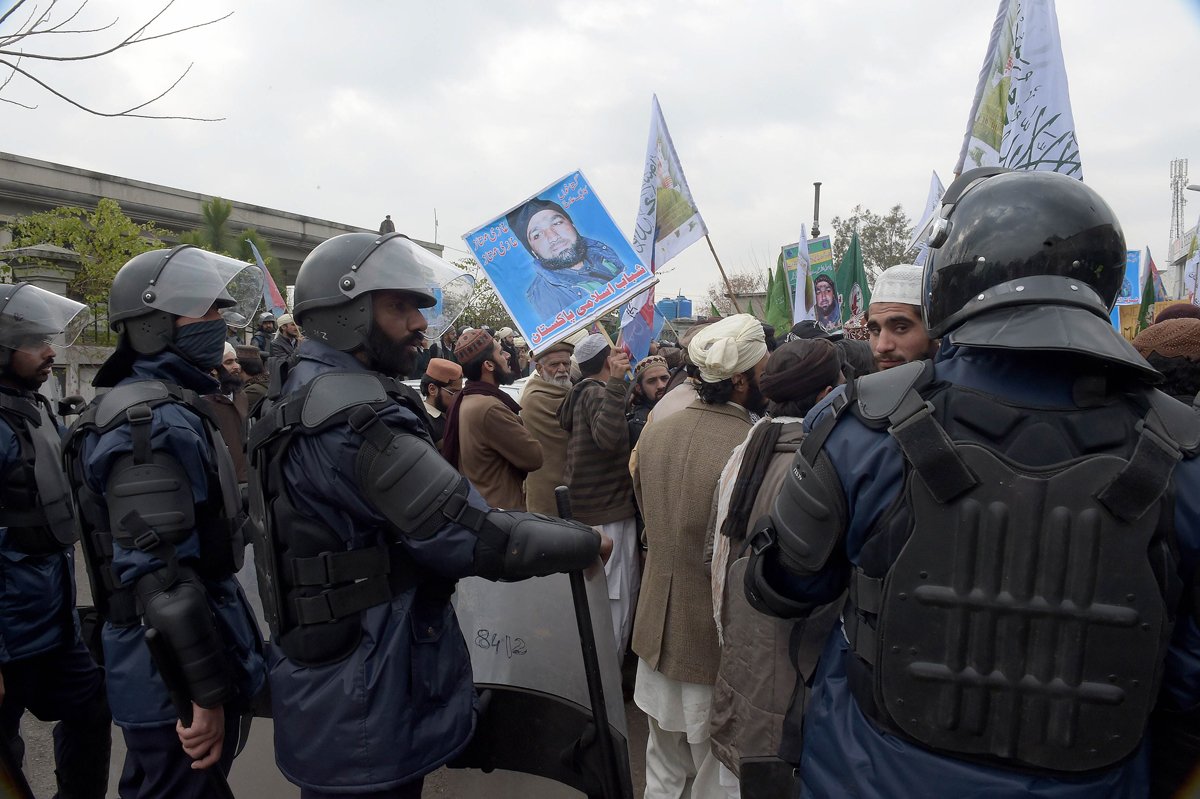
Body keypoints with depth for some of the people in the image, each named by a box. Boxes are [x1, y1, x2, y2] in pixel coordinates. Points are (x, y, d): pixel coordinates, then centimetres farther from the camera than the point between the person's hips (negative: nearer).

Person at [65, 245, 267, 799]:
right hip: (176, 681, -10)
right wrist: (208, 692, -24)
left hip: (165, 666, 10)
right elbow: (160, 573, -29)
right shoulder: (153, 422, -22)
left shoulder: (167, 407, 12)